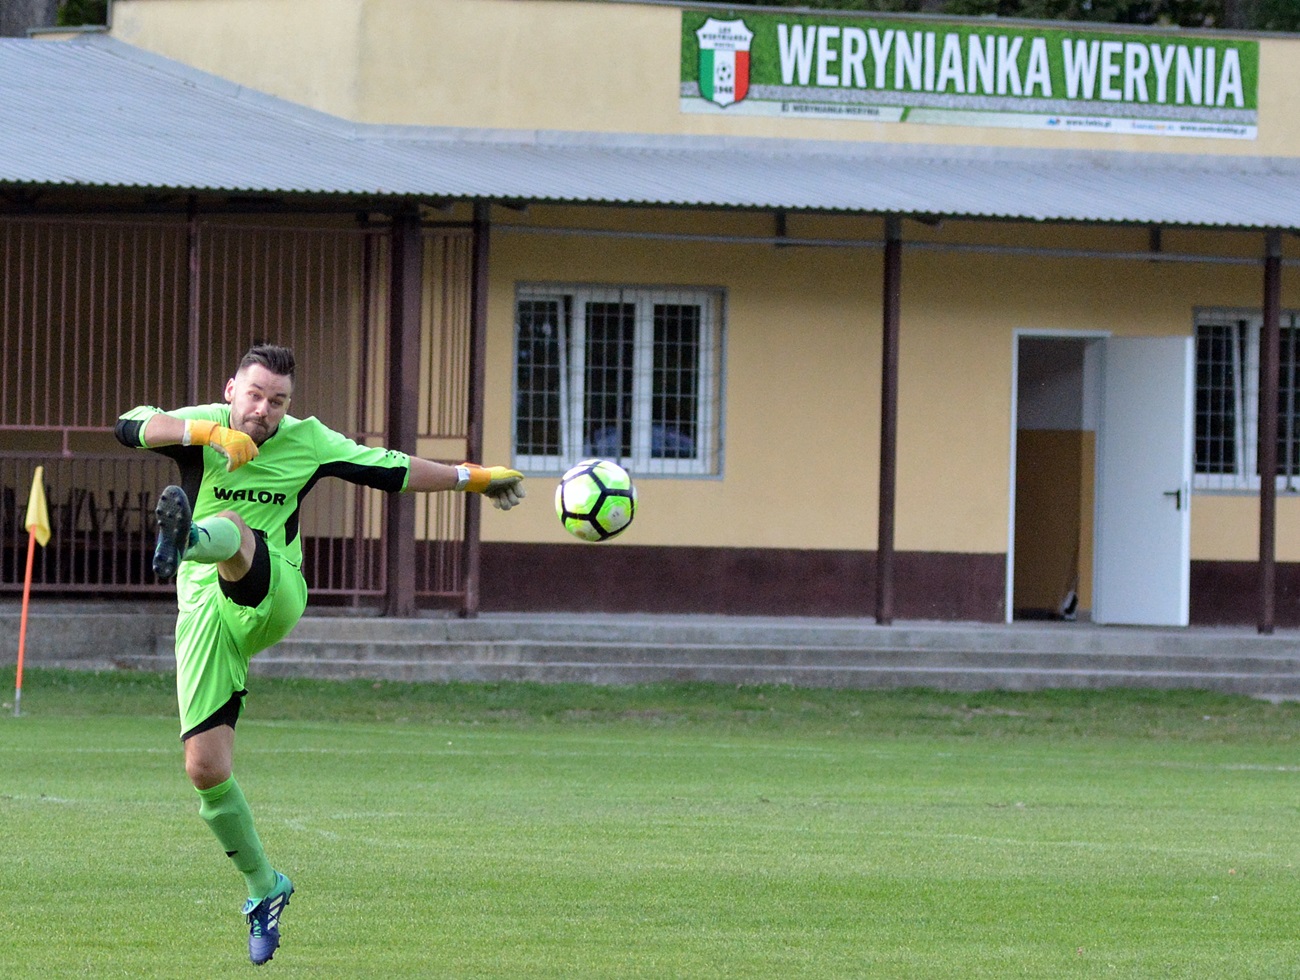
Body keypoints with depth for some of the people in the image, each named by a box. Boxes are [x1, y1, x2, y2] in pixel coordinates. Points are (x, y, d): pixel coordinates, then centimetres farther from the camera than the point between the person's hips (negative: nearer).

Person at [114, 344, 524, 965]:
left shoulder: (306, 441, 10)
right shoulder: (203, 428, 3)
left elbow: (390, 470, 22)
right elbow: (130, 427, -17)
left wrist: (471, 478, 26)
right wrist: (211, 431, -30)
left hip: (271, 601, -1)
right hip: (204, 614, 1)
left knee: (231, 526, -33)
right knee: (205, 769, -8)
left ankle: (187, 539, -72)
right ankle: (263, 888, 14)